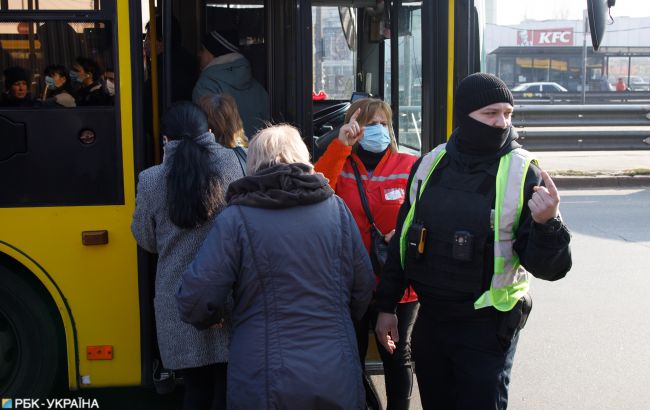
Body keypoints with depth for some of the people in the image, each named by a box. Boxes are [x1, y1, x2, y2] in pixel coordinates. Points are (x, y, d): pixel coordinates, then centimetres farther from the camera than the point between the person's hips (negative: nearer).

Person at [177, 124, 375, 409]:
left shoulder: (236, 218, -9)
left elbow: (195, 299, -12)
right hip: (337, 381, 3)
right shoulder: (336, 209, -1)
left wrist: (212, 319, 11)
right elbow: (363, 289, 6)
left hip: (267, 385, -2)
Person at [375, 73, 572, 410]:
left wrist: (547, 224, -33)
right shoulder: (429, 165, 0)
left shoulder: (522, 173, -12)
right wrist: (387, 306, 11)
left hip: (487, 327, -4)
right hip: (430, 319, 4)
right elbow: (403, 239, 10)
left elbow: (549, 267, -14)